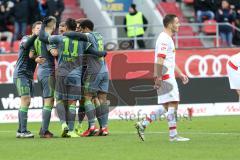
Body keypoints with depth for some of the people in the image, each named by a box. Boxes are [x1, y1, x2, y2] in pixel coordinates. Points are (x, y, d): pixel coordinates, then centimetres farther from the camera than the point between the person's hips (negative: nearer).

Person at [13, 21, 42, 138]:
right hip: (21, 74, -8)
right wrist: (35, 35, -29)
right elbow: (26, 45, -27)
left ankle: (20, 131, 11)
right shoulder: (26, 38, -3)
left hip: (29, 75, 8)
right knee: (25, 100, -16)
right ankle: (23, 131, -20)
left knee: (26, 102, 7)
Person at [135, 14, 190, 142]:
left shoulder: (168, 39, 20)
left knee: (166, 106, 11)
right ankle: (173, 135, -5)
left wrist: (180, 74, 26)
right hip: (165, 77, -10)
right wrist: (158, 77, -26)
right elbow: (160, 60, -21)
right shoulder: (164, 39, -13)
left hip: (168, 77, 10)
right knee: (172, 104, -7)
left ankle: (143, 124, 11)